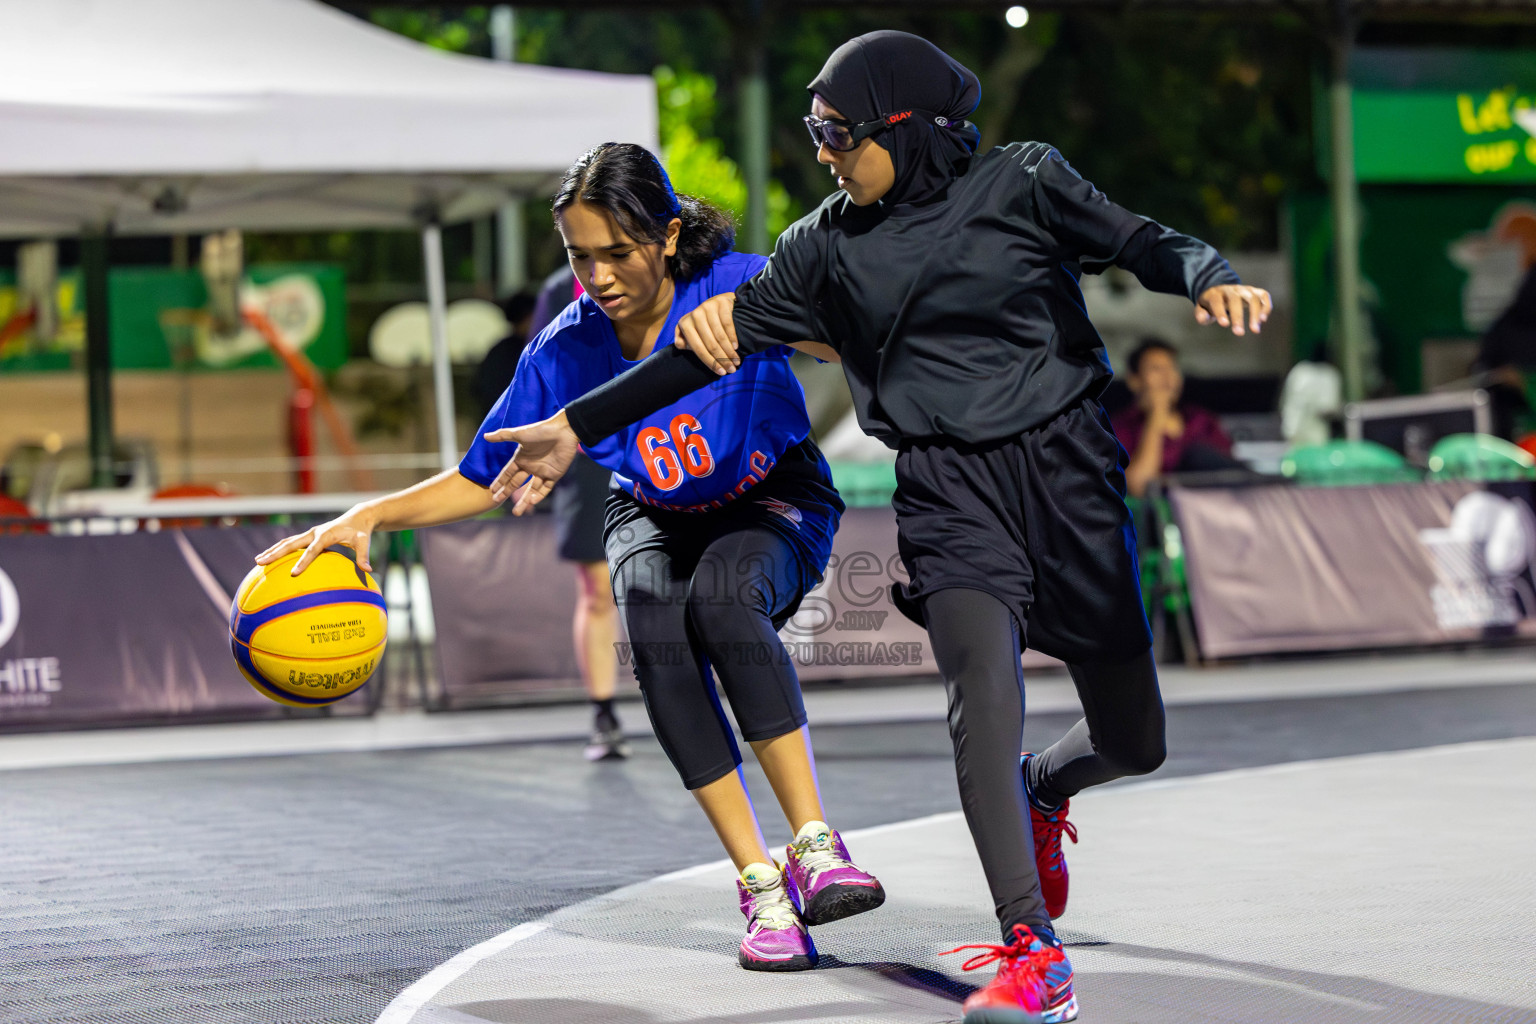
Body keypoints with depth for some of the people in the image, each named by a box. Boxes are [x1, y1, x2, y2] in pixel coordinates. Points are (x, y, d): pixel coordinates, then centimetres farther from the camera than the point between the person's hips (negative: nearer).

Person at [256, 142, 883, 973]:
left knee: (721, 591, -37)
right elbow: (482, 481, -7)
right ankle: (760, 886, -29)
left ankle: (816, 845, -33)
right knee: (655, 625, -32)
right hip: (656, 520, 2)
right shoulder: (564, 353, -16)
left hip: (777, 505, -2)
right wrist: (369, 517, -23)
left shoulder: (739, 288, -25)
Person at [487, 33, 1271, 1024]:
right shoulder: (828, 246, 7)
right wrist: (577, 427, 9)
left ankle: (1040, 792, 43)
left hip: (1068, 468, 0)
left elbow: (1144, 244, -2)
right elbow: (718, 340, 10)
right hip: (947, 490, 0)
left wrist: (1209, 277, -26)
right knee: (982, 684, -27)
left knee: (1134, 743, 6)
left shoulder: (1022, 181, 2)